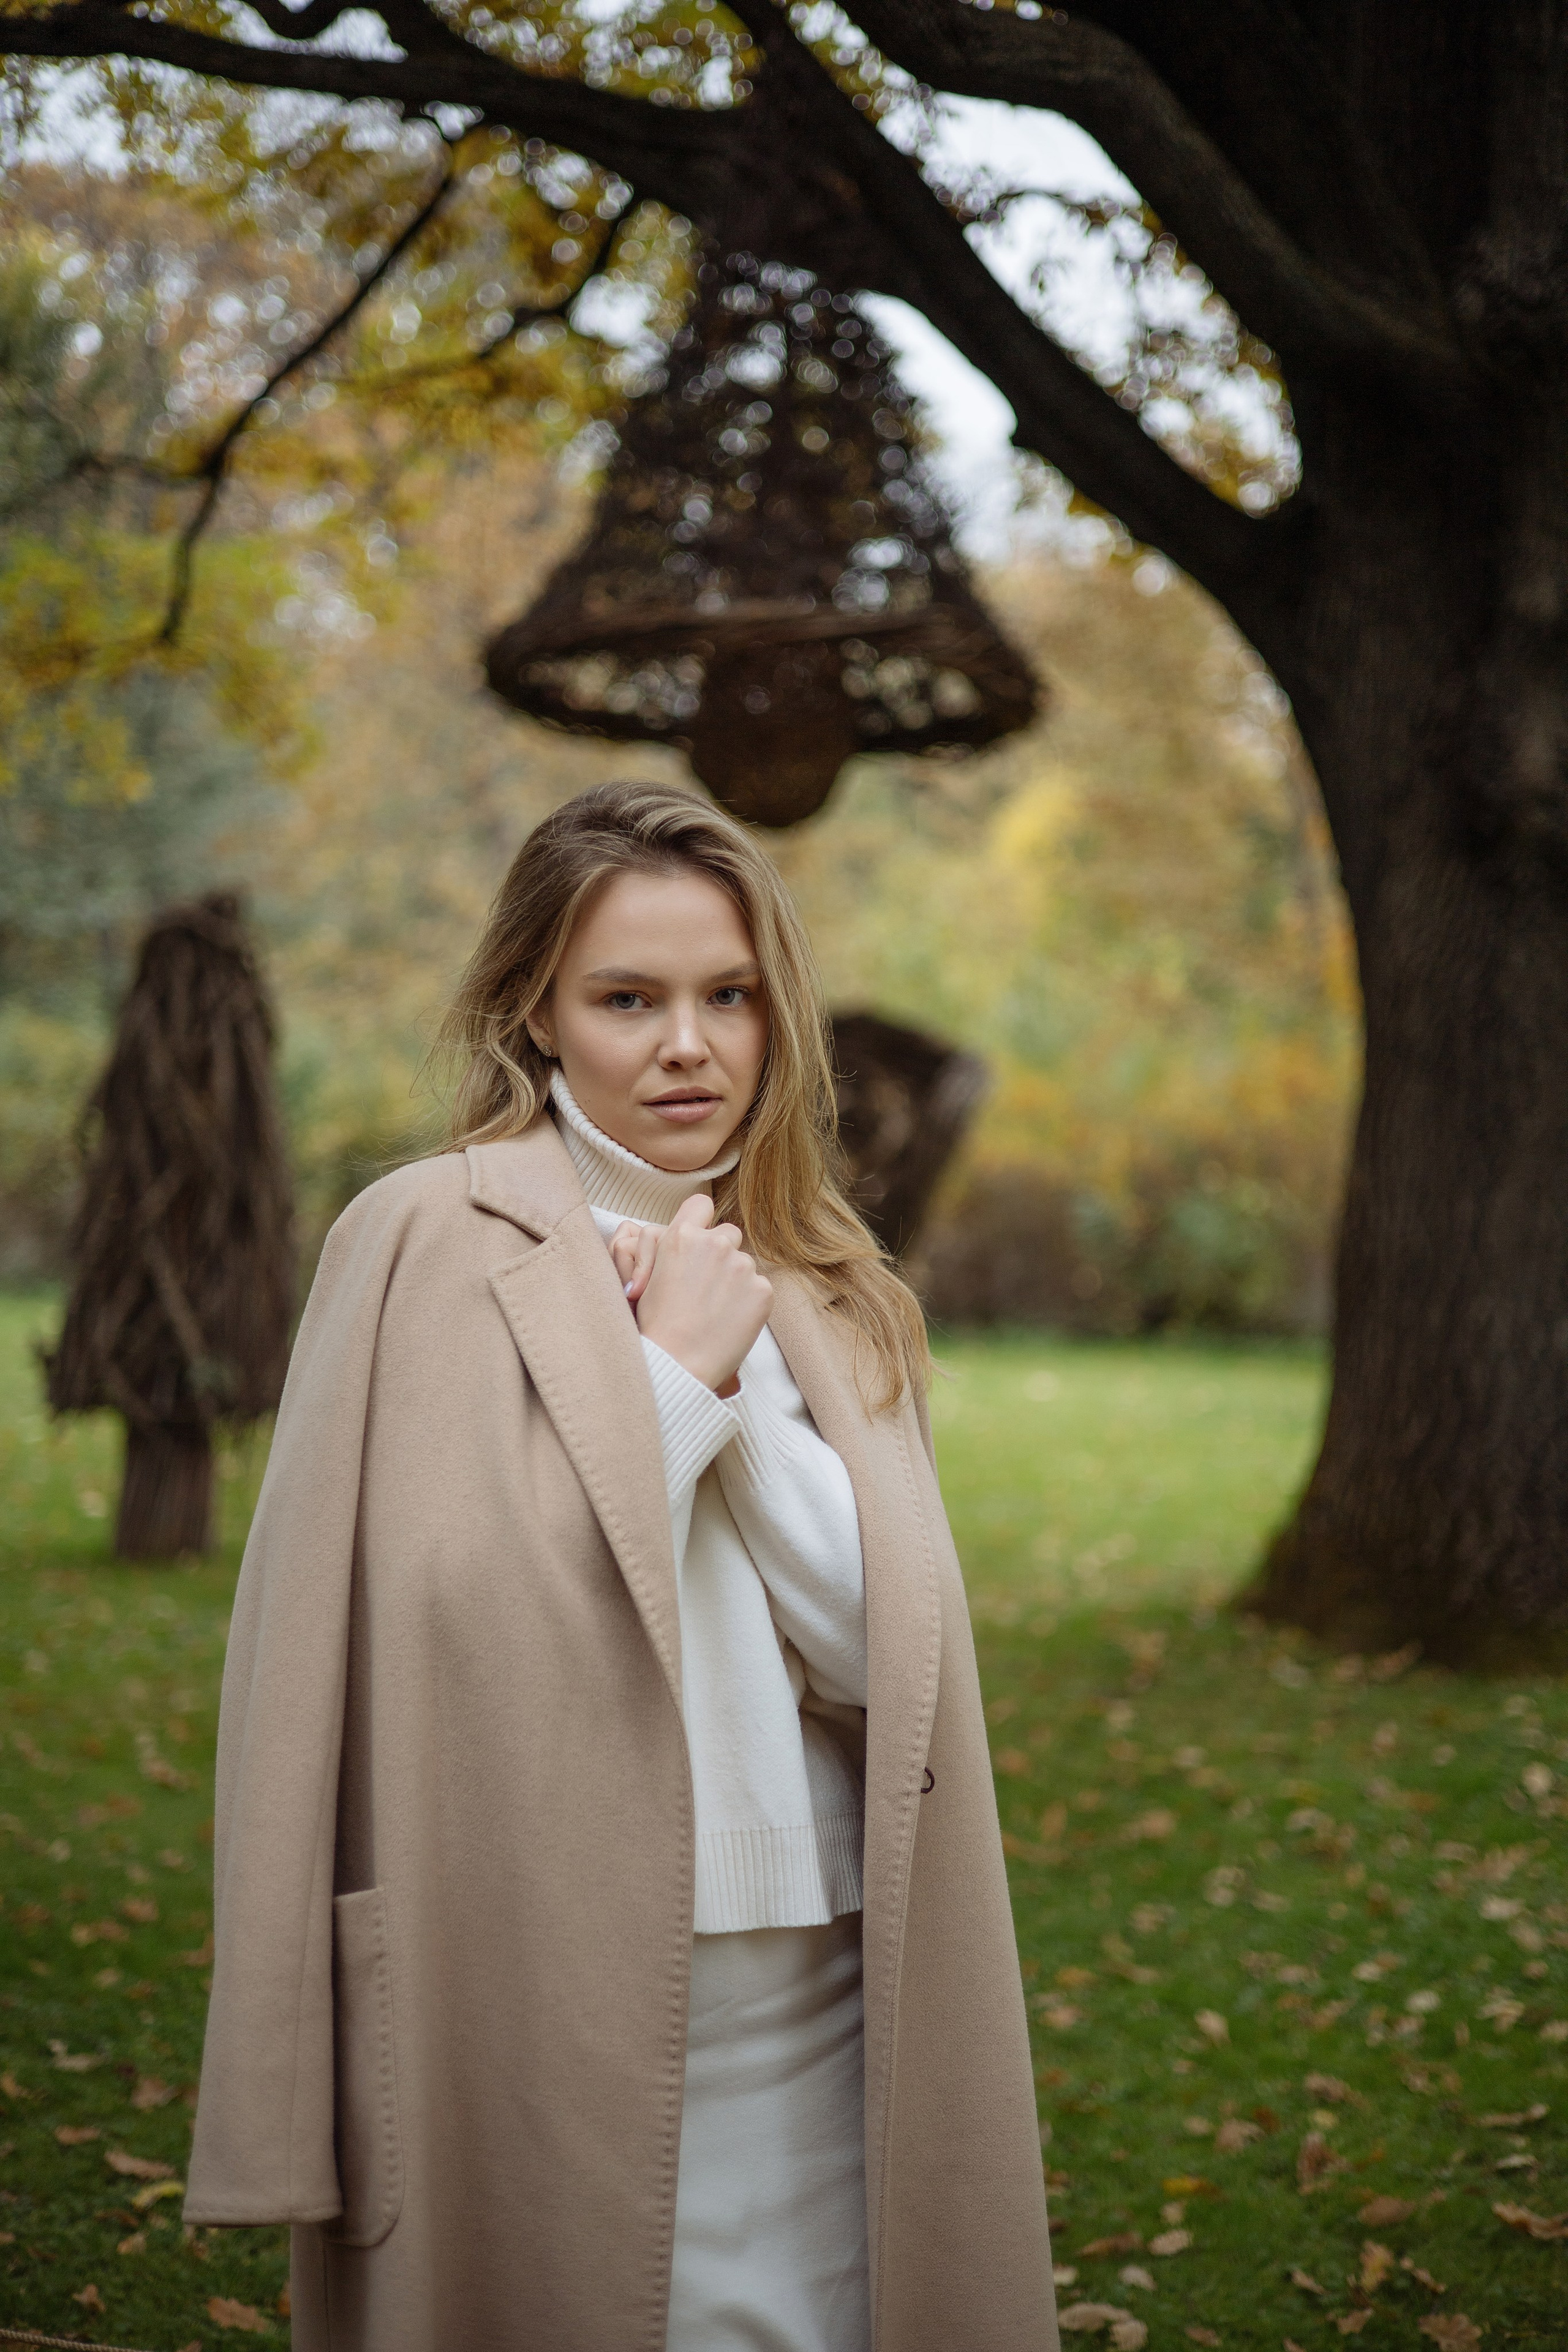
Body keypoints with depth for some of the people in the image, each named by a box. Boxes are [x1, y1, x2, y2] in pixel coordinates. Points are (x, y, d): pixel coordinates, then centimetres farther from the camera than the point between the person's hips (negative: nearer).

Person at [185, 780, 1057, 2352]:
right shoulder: (433, 1243, -5)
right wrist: (680, 1379, -12)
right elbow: (461, 1629, -14)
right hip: (549, 2007, -4)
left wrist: (737, 1377, -9)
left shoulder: (822, 1290, 11)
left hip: (813, 1996, 5)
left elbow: (875, 1649, -1)